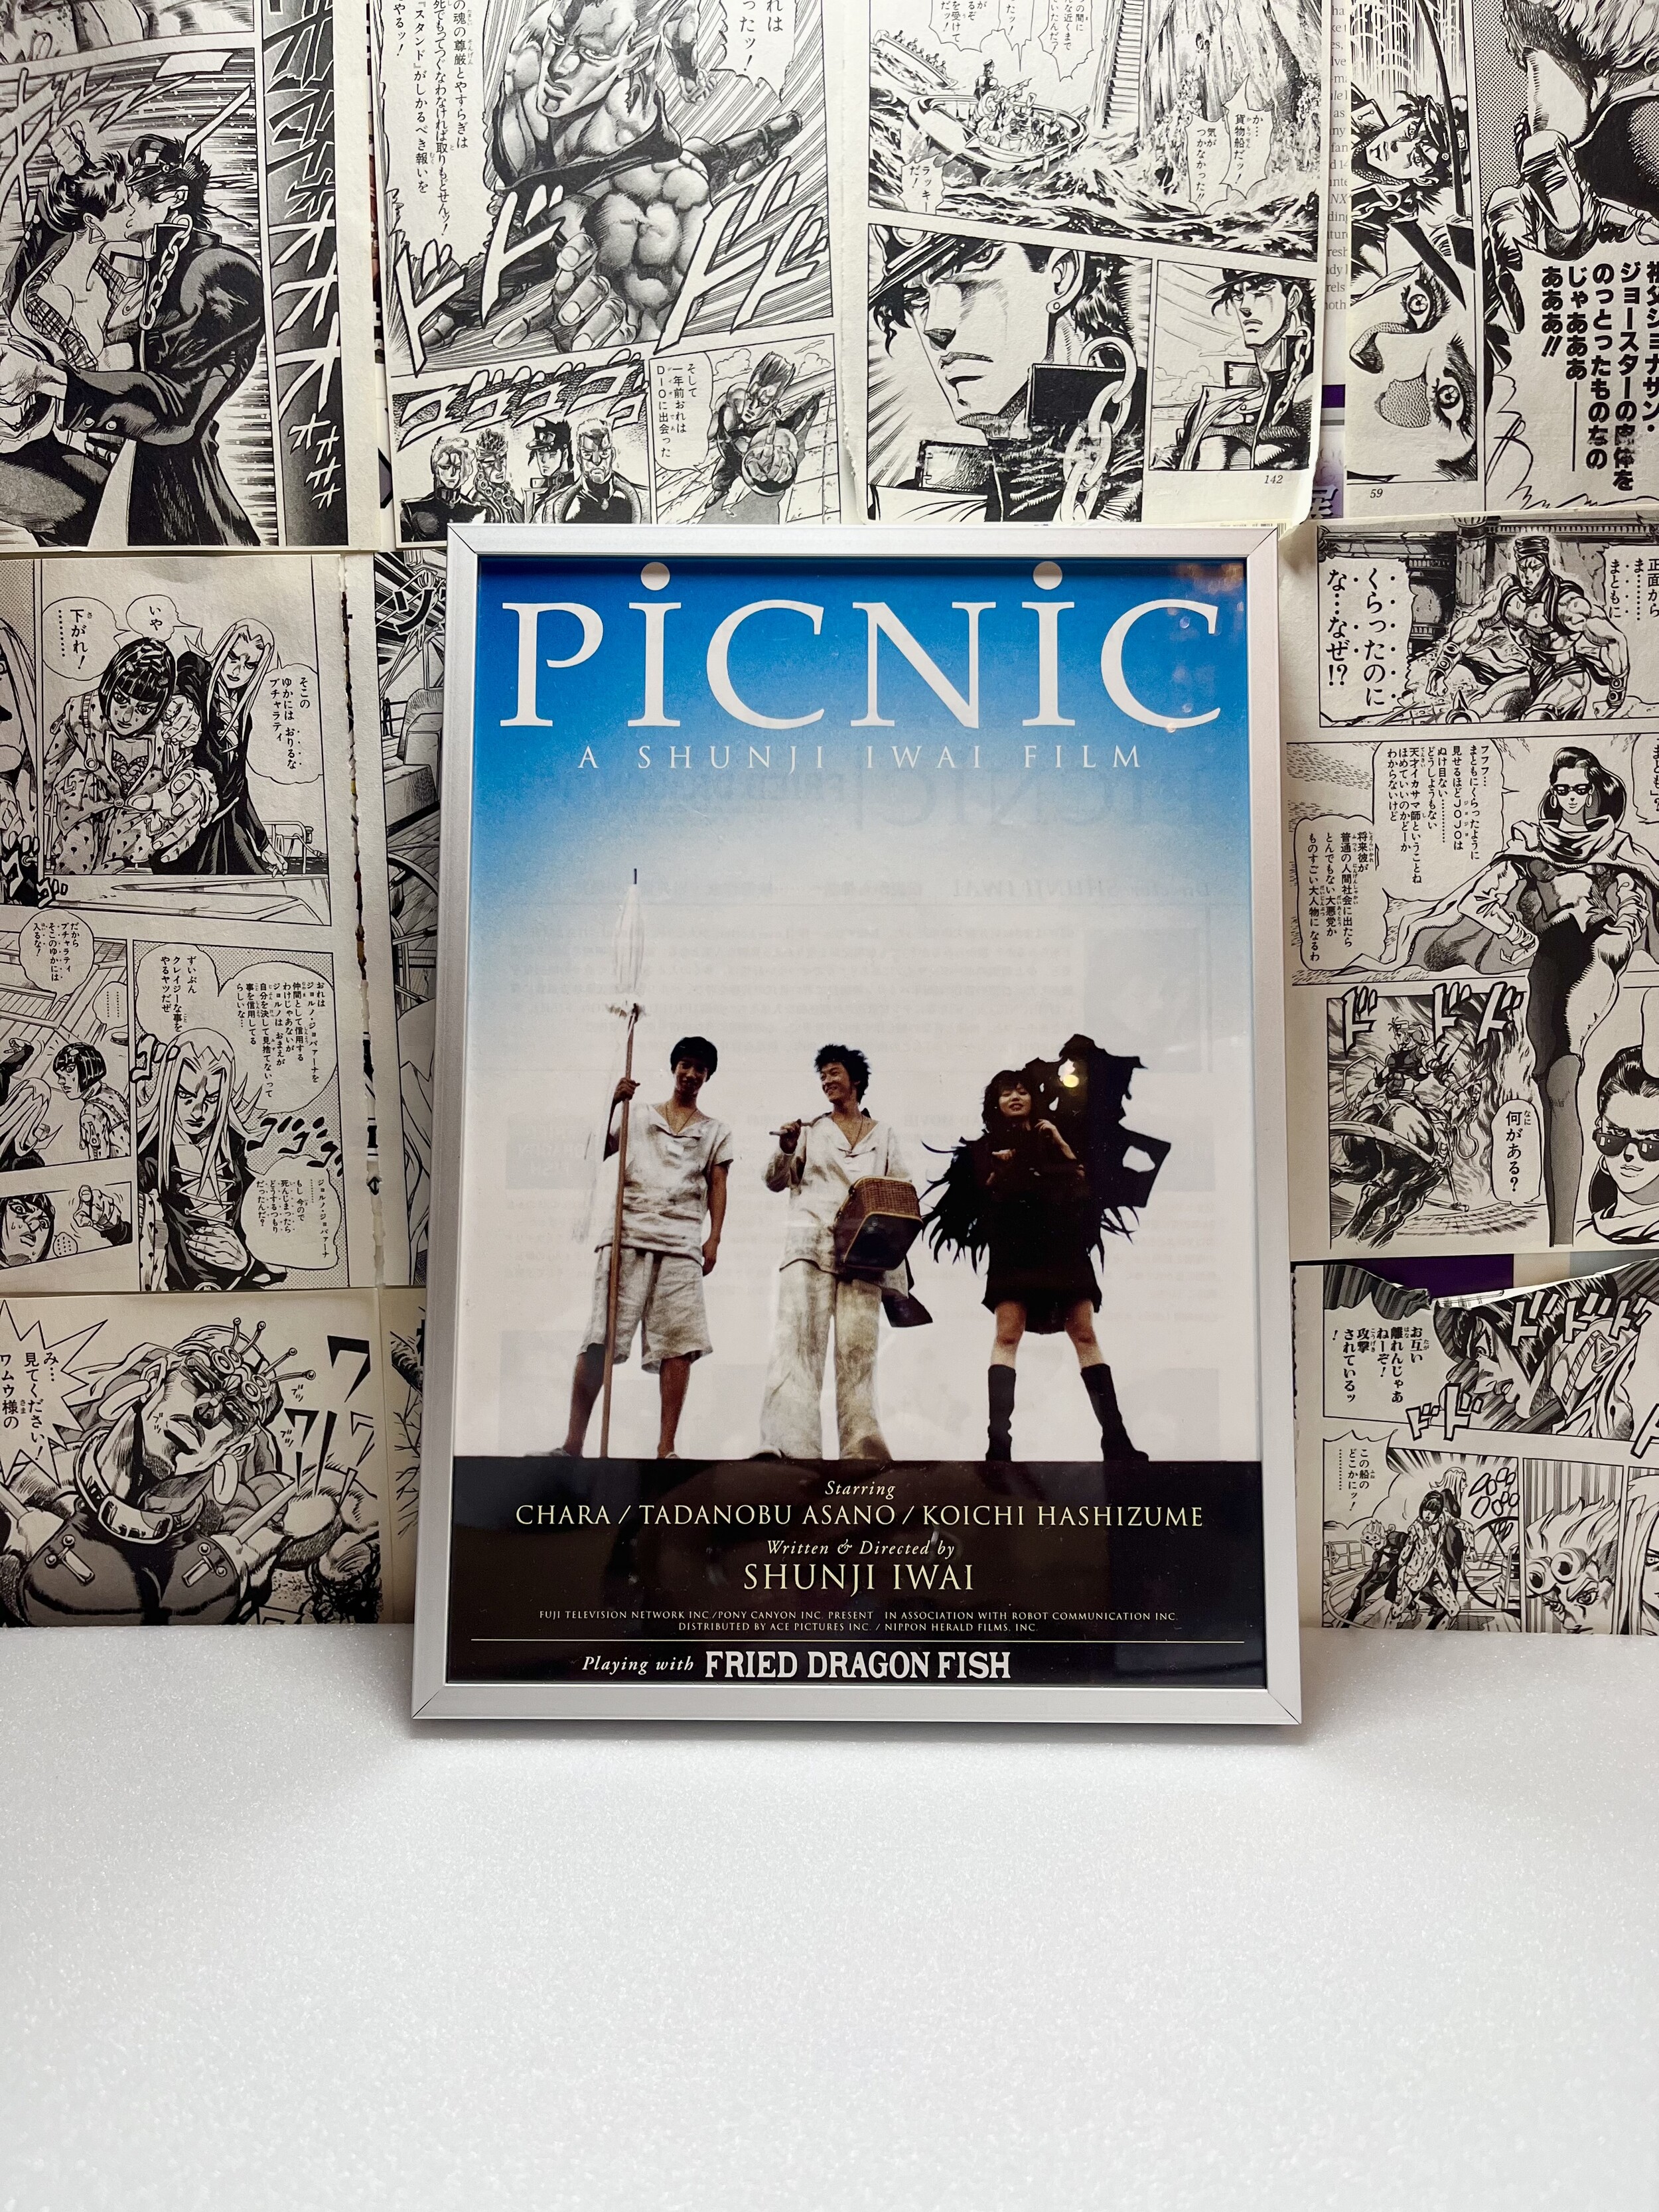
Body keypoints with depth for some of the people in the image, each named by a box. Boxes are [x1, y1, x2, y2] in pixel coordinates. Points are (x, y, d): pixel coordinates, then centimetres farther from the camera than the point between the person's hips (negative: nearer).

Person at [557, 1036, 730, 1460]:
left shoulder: (715, 1131, 19)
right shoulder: (638, 1117, 19)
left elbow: (717, 1187, 13)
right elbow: (598, 1152, 9)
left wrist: (714, 1239, 1)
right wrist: (613, 1104, -1)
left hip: (681, 1241, 1)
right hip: (627, 1234, 0)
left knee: (678, 1344, -7)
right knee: (599, 1338, -8)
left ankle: (666, 1448, -4)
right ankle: (573, 1442, -6)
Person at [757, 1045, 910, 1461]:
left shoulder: (882, 1134, 20)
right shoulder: (811, 1129, 18)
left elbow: (904, 1186, 16)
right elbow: (776, 1181, 14)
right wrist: (786, 1149, -6)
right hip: (811, 1242, -1)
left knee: (857, 1348, -6)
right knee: (797, 1339, -18)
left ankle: (862, 1450, -6)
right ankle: (787, 1446, -29)